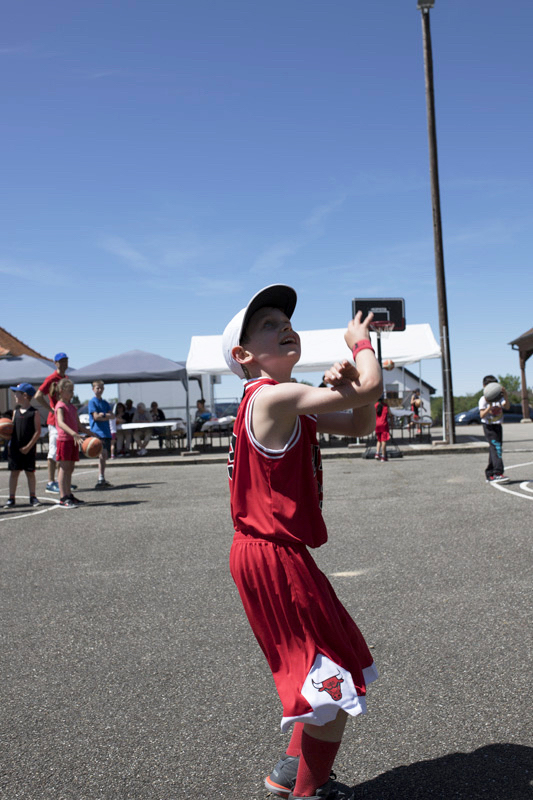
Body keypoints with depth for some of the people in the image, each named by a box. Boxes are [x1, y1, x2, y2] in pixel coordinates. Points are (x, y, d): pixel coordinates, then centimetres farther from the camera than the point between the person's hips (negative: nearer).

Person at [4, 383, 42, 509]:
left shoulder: (34, 412, -7)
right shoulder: (16, 411, 9)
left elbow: (37, 432, -10)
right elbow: (12, 428, 15)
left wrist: (28, 447, -14)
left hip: (29, 449, -4)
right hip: (15, 447, 4)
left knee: (30, 472, 4)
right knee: (14, 472, 5)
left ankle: (33, 497, 16)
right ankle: (11, 498, 10)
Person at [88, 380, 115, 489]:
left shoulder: (105, 402, 19)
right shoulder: (92, 401, -1)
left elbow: (112, 416, 10)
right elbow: (95, 416, -11)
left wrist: (103, 415, -7)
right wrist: (107, 416, -1)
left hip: (106, 432, 7)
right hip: (98, 432, -7)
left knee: (104, 456, 8)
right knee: (102, 453, -20)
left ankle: (102, 480, 16)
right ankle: (101, 479, -22)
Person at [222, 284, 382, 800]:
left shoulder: (291, 404, 11)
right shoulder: (271, 396, -20)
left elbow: (360, 425, 12)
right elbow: (371, 384, -23)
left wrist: (345, 385, -8)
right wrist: (360, 339, -3)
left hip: (275, 553, 10)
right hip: (272, 557, -10)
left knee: (323, 667, 23)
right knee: (338, 678, 0)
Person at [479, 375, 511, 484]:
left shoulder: (499, 398, 8)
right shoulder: (483, 399, -7)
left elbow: (507, 407, -10)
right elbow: (482, 415, -15)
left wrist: (505, 395, -23)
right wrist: (490, 407, -29)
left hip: (498, 425, 6)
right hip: (488, 426, -6)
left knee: (494, 449, 7)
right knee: (496, 447, -18)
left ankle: (490, 475, 14)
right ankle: (498, 473, -23)